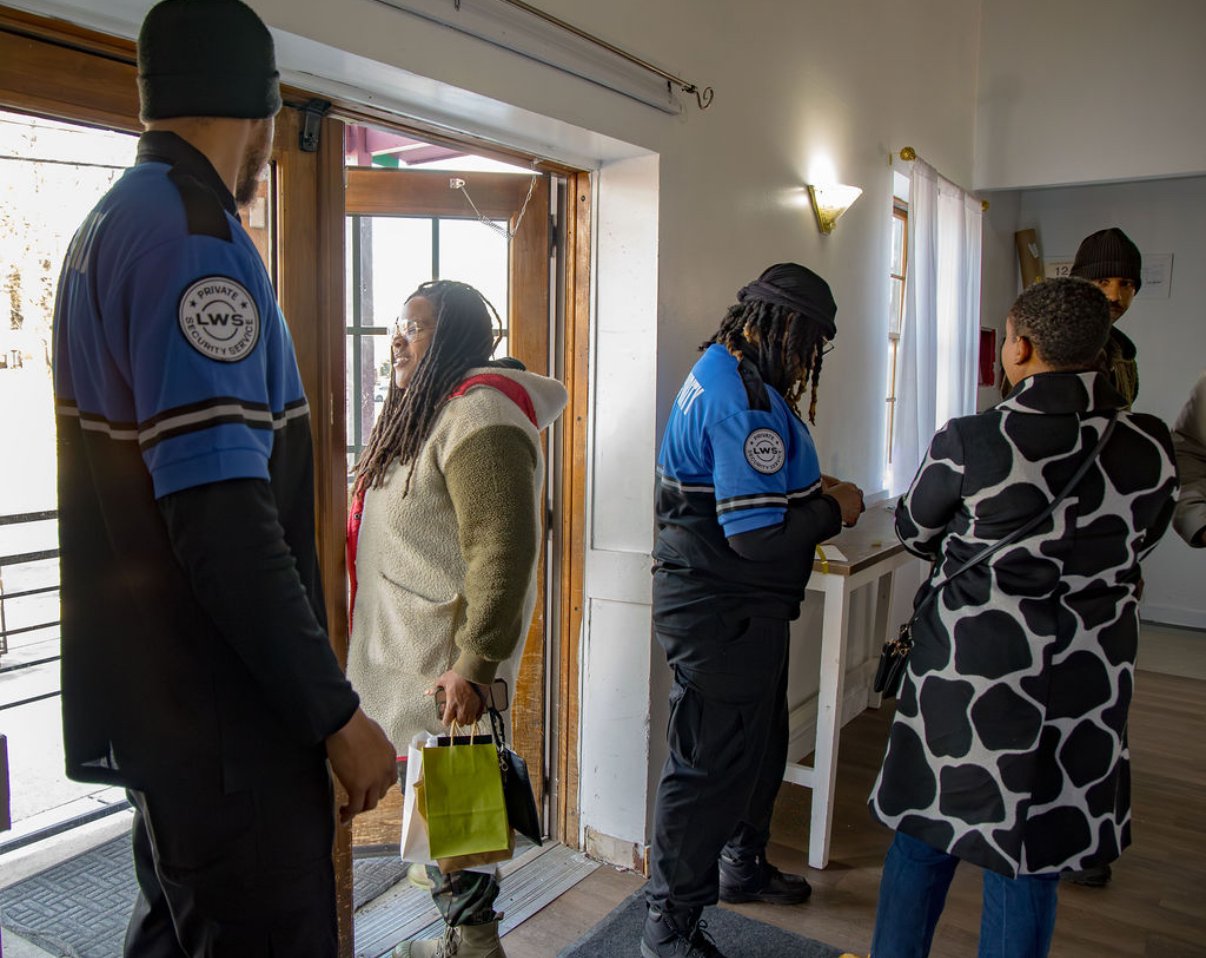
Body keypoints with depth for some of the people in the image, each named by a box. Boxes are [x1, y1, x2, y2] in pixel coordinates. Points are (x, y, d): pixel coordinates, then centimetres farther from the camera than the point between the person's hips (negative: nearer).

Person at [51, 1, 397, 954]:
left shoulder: (107, 228, 14)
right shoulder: (194, 239, -18)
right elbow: (223, 519, -26)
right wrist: (336, 714, -19)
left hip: (154, 695, 10)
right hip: (225, 714, -10)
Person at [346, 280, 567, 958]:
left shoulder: (477, 418, -18)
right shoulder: (423, 412, 15)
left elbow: (502, 552, -25)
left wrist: (474, 666, -27)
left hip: (446, 668, -10)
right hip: (404, 654, 10)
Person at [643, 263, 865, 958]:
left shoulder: (724, 372, 11)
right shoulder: (745, 399, -24)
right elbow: (759, 532, -28)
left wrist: (812, 484, 9)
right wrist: (833, 512, -11)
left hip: (740, 610, 11)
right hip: (724, 614, -11)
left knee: (760, 744, 25)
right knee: (711, 764, 2)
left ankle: (743, 866, 47)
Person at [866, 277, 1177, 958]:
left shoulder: (970, 443, -17)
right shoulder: (1153, 447, -7)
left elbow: (914, 532, 0)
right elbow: (1141, 546, 9)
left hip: (969, 670, -2)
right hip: (1088, 681, 3)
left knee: (924, 838, 18)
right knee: (1030, 863, 17)